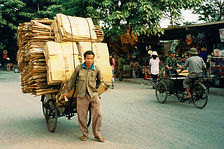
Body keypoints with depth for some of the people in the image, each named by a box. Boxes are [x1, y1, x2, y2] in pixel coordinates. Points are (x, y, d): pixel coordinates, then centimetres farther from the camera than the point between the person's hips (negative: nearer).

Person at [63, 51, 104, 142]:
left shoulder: (97, 70, 0)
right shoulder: (78, 68, -2)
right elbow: (72, 80, 10)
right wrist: (66, 91, 15)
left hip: (93, 95, 1)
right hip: (82, 95, -1)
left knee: (98, 114, -3)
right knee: (82, 116, 3)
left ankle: (97, 134, 13)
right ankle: (84, 134, 21)